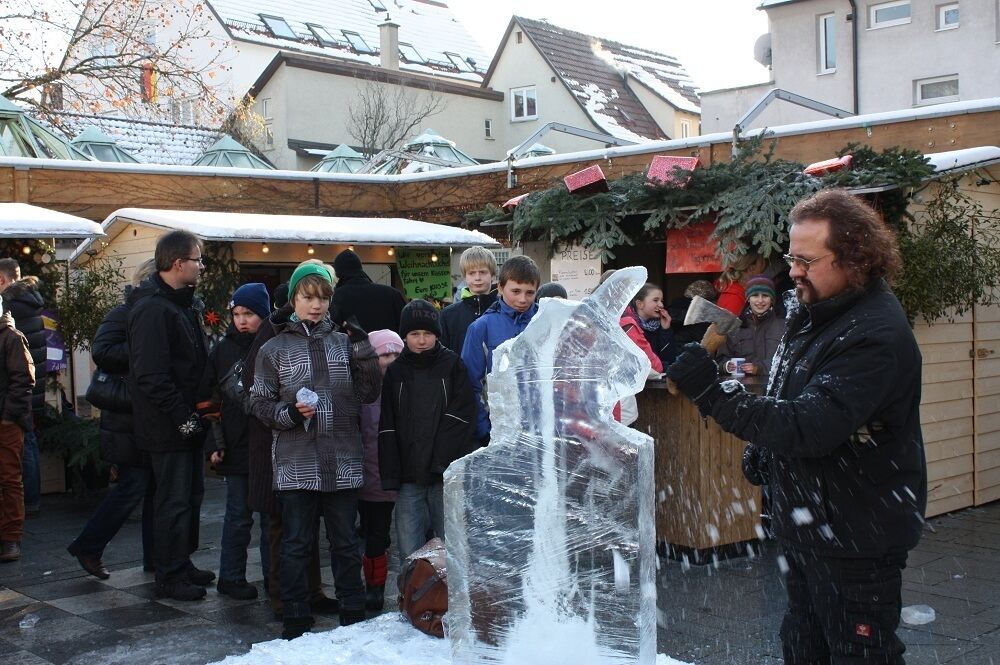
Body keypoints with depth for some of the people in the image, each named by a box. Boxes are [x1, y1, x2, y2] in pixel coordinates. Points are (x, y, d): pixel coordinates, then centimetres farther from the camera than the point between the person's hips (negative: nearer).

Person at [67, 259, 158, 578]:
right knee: (133, 486, -6)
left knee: (155, 487, 10)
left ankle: (155, 557, 17)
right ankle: (87, 547, 9)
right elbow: (102, 352, -22)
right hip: (129, 419, -8)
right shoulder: (123, 315, -8)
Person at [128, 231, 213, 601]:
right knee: (175, 501, -2)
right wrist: (183, 418, -21)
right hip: (168, 430, -10)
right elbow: (151, 377, -25)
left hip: (186, 424, 10)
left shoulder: (184, 306, 13)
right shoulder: (153, 311, -19)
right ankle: (169, 577, 9)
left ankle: (182, 563, 30)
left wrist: (196, 412, 13)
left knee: (192, 495, 17)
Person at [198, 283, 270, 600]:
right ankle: (231, 577, 20)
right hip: (237, 448, 0)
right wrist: (215, 444, -2)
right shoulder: (223, 350, 2)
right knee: (239, 516, 7)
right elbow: (208, 400, 3)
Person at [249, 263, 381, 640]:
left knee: (345, 541, 12)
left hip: (343, 462, 2)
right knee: (296, 544, 6)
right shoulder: (275, 349, 3)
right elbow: (260, 402, 3)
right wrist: (290, 414, -15)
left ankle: (354, 616, 24)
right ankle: (296, 621, 16)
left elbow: (368, 394, 6)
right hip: (296, 463, -1)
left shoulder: (344, 341, 8)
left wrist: (363, 352, -6)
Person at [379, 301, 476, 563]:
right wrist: (390, 475, -4)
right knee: (409, 553, 0)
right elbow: (387, 426, 5)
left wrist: (439, 461, -13)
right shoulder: (395, 371, 9)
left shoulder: (453, 365, 4)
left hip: (448, 475, -2)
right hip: (409, 476, 2)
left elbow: (461, 418, -4)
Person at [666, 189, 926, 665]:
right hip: (806, 526, 10)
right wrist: (765, 449, 13)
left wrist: (714, 398, -35)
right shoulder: (813, 312, 6)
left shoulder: (876, 335, -25)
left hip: (856, 540, -9)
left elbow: (810, 427, -32)